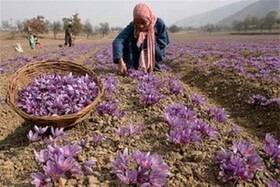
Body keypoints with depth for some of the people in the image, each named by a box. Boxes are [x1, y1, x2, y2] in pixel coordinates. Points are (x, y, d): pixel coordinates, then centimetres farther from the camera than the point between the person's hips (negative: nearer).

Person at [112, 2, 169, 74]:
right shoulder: (132, 26, -22)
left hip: (154, 59, 1)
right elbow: (117, 41, -37)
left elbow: (163, 43, -12)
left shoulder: (159, 23, -20)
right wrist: (120, 61, -52)